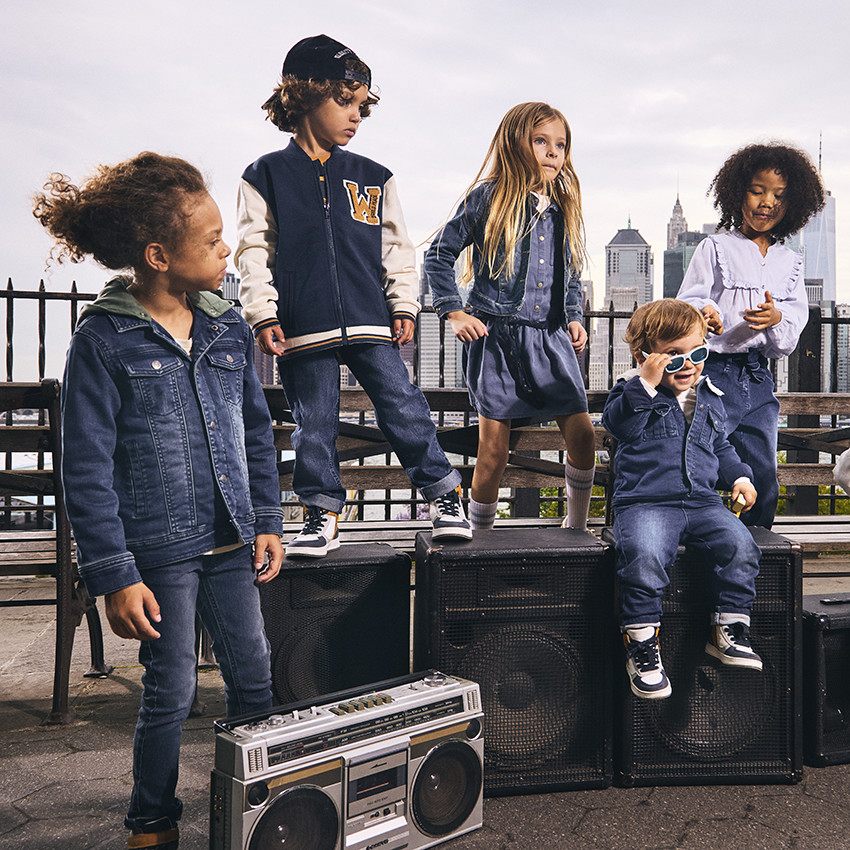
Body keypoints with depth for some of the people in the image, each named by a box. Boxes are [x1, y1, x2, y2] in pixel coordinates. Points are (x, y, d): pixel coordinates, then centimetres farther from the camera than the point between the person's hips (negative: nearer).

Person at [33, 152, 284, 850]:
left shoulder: (230, 329, 5)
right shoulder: (103, 340, -10)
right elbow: (88, 471, -10)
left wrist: (268, 523, 8)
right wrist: (115, 576, -13)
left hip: (231, 546, 5)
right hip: (160, 553, -4)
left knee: (255, 679, 10)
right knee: (172, 693, 6)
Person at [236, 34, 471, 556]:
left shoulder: (373, 178, 12)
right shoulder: (267, 176, 6)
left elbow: (397, 246, 14)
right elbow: (254, 250, 3)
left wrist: (404, 305, 5)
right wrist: (263, 314, -5)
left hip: (371, 321, 1)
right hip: (303, 328, -1)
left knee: (404, 408, -1)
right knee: (314, 425, 5)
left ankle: (446, 495, 13)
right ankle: (322, 517, 18)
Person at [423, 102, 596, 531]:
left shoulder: (563, 209, 14)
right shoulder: (488, 199, -2)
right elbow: (439, 254, 2)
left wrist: (574, 318, 11)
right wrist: (454, 312, -5)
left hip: (549, 337, 5)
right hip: (495, 338, -4)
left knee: (582, 433, -2)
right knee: (493, 447, 0)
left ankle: (576, 529, 18)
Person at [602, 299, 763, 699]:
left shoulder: (709, 397, 20)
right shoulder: (634, 390, 3)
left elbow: (721, 446, 32)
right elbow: (618, 423, -17)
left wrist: (739, 476, 17)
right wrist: (646, 384, -21)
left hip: (702, 502, 5)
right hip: (645, 502, -5)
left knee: (740, 546, -19)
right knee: (644, 554, -32)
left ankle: (728, 630, -1)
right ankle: (641, 645, -17)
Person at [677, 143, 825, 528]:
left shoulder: (790, 262, 15)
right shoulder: (716, 248, 3)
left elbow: (790, 340, 9)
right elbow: (688, 301, -8)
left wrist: (776, 319, -14)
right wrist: (705, 312, -32)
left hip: (758, 378, 5)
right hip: (713, 371, -4)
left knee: (763, 481, 7)